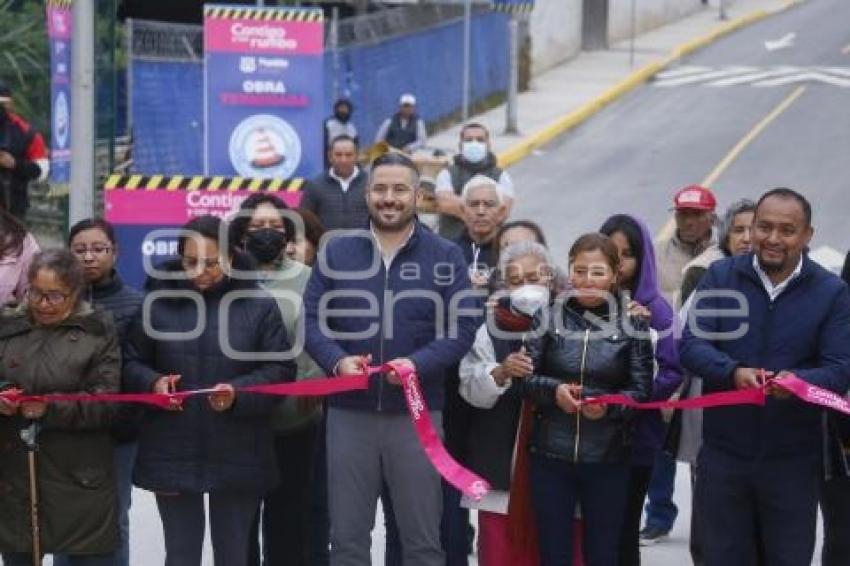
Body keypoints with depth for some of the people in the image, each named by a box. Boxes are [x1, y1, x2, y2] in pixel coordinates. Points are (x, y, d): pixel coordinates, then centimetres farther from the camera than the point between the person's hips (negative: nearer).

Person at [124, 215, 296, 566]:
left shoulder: (258, 305, -1)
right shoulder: (160, 302, 3)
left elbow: (280, 368, -2)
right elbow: (131, 364, 8)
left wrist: (239, 393, -19)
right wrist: (154, 383, -13)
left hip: (237, 456, -1)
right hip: (173, 454, 1)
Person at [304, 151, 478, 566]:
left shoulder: (445, 256, 2)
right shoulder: (337, 252, 6)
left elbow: (463, 327, -3)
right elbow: (311, 317, 3)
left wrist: (418, 364, -19)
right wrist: (337, 361, -16)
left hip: (417, 413, -1)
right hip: (349, 411, 1)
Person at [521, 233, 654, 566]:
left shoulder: (631, 324, 0)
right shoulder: (548, 318, 0)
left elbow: (641, 391, -2)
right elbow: (524, 379, -1)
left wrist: (610, 406, -21)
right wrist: (553, 390, -20)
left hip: (608, 459, 0)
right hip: (551, 455, 0)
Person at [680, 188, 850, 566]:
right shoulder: (720, 276, 0)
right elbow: (690, 345, -7)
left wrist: (799, 380, -30)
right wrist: (733, 373, -27)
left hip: (793, 459, 0)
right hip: (723, 453, 1)